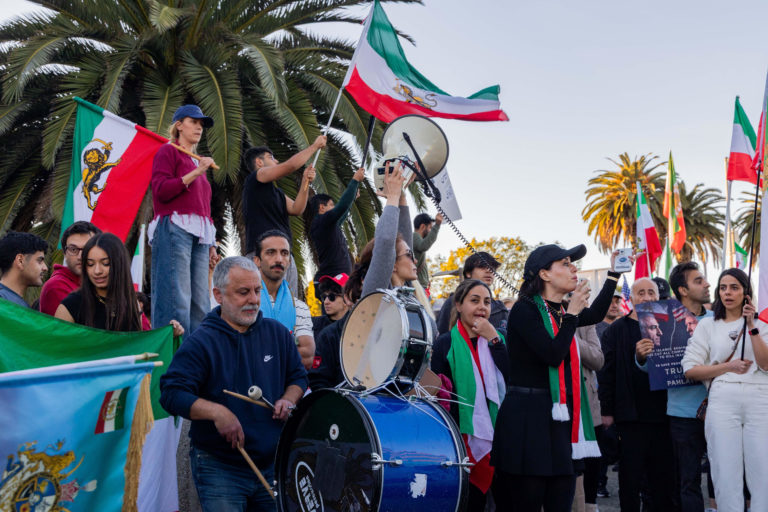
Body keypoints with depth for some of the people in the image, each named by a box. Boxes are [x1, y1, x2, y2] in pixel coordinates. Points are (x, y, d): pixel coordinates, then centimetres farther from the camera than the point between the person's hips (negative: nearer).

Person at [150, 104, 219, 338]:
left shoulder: (197, 160, 27)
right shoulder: (168, 151, 6)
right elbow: (161, 190, -8)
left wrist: (211, 244, 21)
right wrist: (194, 173, -12)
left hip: (199, 235, 7)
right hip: (175, 229, -7)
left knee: (199, 301, 1)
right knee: (177, 297, -13)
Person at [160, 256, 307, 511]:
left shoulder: (277, 333, 6)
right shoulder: (201, 342, -10)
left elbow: (298, 376, 17)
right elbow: (171, 393, -17)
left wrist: (288, 400, -5)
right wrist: (216, 411, -29)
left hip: (272, 465, 5)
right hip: (219, 469, -5)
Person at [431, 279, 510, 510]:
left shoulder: (496, 339, 10)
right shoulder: (446, 344, -1)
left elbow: (512, 378, -6)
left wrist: (493, 339, -11)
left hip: (495, 435, 4)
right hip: (463, 436, -4)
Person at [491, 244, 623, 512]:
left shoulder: (559, 312, 13)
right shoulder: (525, 310, -10)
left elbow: (596, 314, 32)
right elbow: (553, 355, -20)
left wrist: (613, 274, 30)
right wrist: (572, 313, -12)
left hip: (557, 416, 8)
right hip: (527, 417, -8)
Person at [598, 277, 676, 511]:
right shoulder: (616, 331, 1)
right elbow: (605, 373, -2)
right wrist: (607, 410, -6)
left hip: (662, 412, 3)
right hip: (631, 414, -3)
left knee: (664, 474, 9)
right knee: (631, 477, 3)